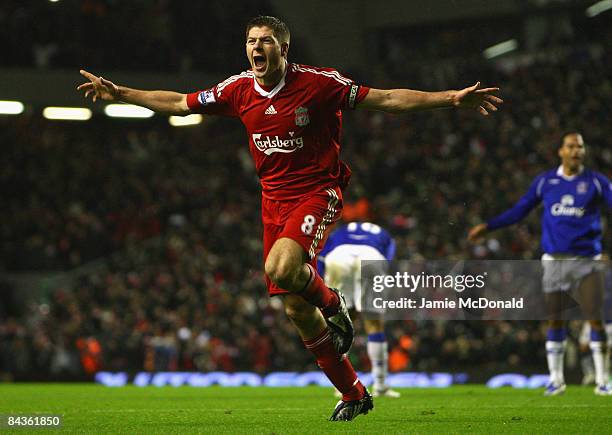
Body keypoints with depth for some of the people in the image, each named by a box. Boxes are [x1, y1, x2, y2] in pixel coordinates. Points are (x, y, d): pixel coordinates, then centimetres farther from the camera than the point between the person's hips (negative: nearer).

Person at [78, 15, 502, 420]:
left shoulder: (318, 83, -13)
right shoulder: (239, 89, 0)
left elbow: (385, 99, -12)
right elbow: (180, 103, 13)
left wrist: (451, 98, -19)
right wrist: (120, 93, 13)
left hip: (318, 192, -5)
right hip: (275, 200, 5)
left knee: (281, 269, -33)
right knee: (296, 308, 3)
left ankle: (332, 302, 2)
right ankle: (354, 394, 17)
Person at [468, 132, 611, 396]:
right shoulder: (545, 181, 5)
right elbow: (520, 210, 11)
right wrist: (487, 227, 7)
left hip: (587, 261, -1)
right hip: (555, 261, 1)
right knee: (555, 321, 4)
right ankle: (556, 379, 16)